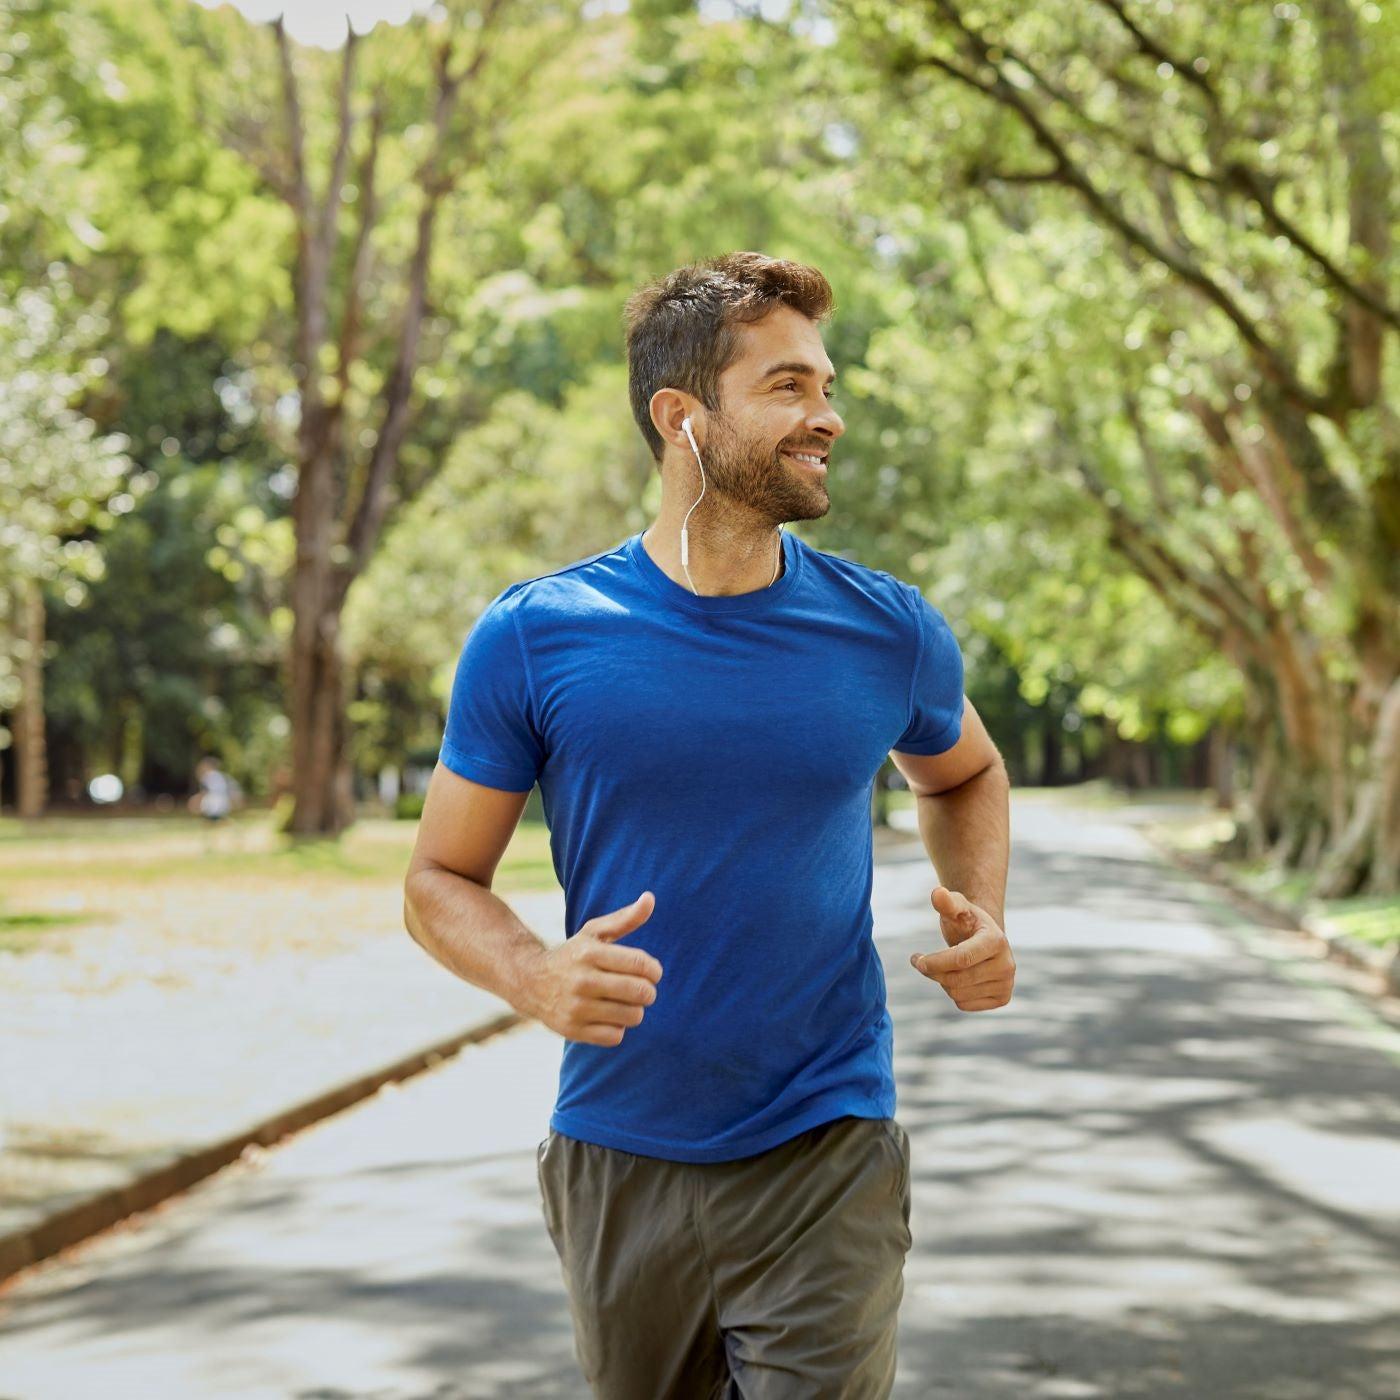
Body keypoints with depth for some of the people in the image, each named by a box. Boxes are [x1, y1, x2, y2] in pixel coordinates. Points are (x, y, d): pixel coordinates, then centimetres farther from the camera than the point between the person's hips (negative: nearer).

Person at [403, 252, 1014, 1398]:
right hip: (619, 1163, 1)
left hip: (828, 1168, 0)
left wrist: (983, 923, -1)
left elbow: (966, 777, 19)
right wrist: (538, 979, -22)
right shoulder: (533, 639, -7)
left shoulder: (889, 632, -2)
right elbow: (440, 883, -1)